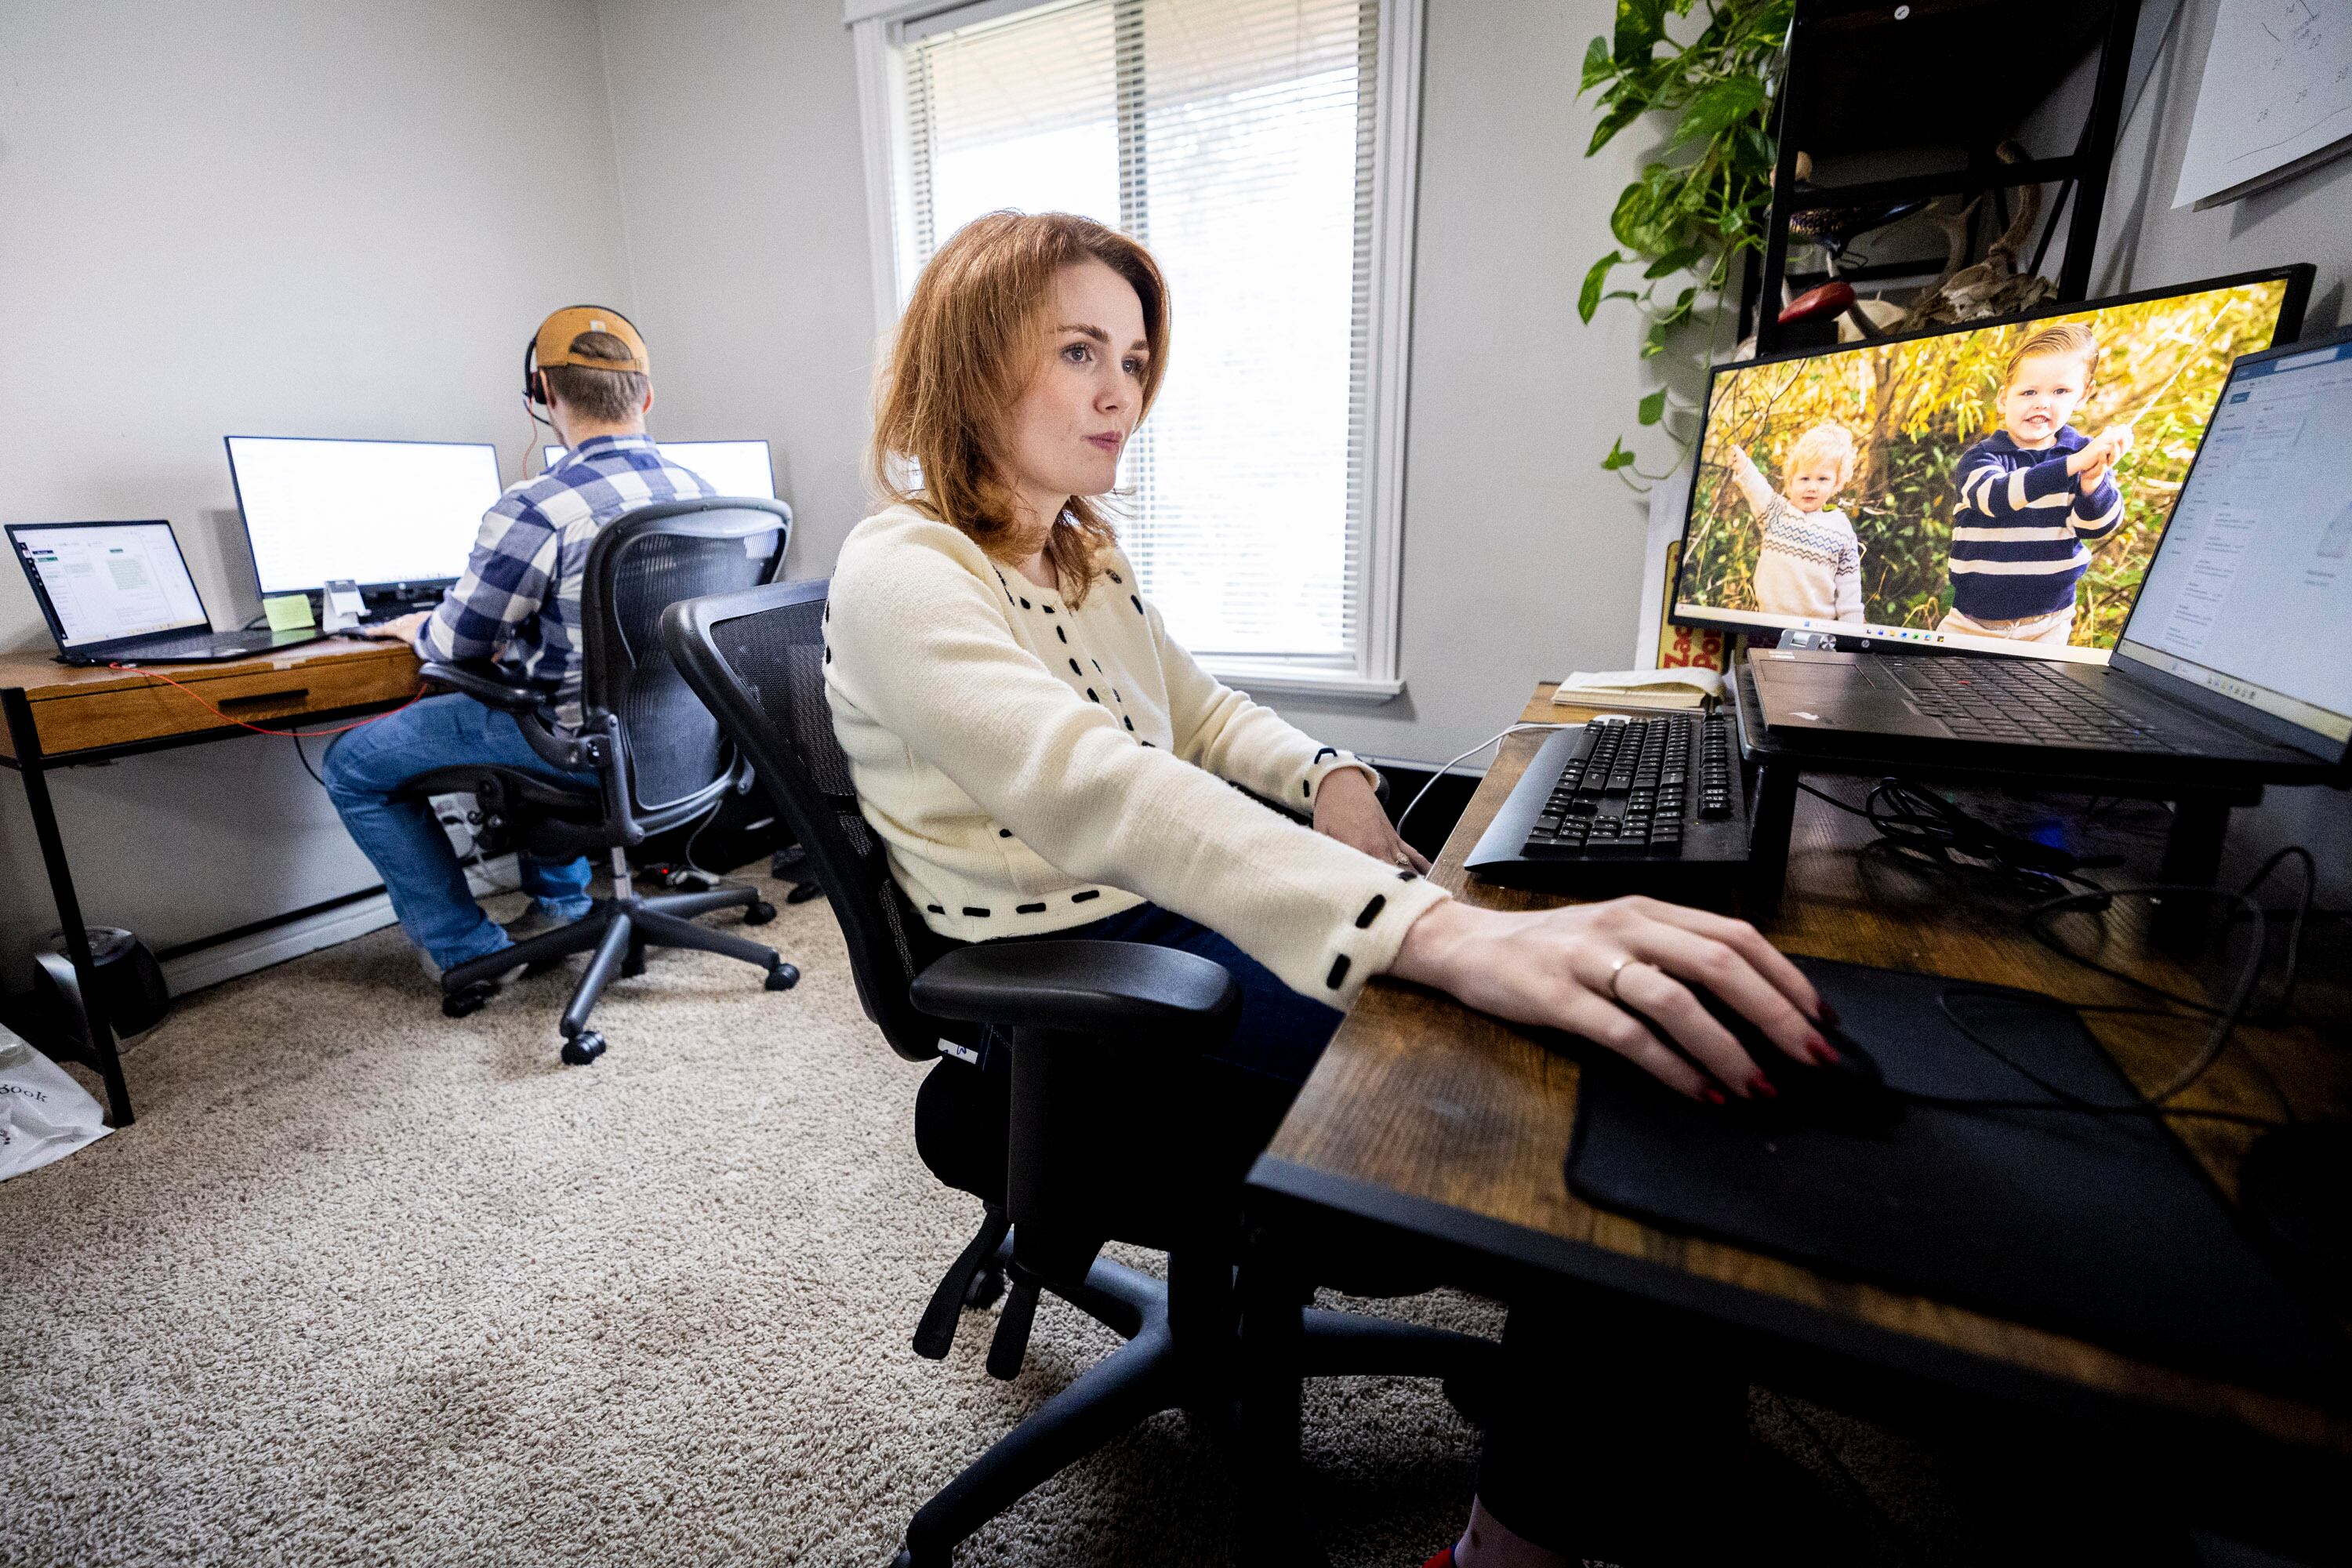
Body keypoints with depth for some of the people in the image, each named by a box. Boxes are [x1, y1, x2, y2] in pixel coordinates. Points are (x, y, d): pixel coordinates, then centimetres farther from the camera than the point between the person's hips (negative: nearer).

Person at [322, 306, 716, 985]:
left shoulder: (537, 509, -22)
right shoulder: (700, 490, -1)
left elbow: (460, 641, -10)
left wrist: (417, 627, 14)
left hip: (582, 746, -7)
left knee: (352, 765, 13)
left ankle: (470, 950, 17)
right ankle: (562, 898, 39)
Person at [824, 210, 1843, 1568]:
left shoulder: (1084, 549, 11)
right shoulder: (900, 575, -17)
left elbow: (1198, 711, 20)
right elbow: (1095, 788, -35)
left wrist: (1326, 775, -3)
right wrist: (1448, 936, -46)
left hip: (1176, 906, 8)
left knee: (1624, 1002, 0)